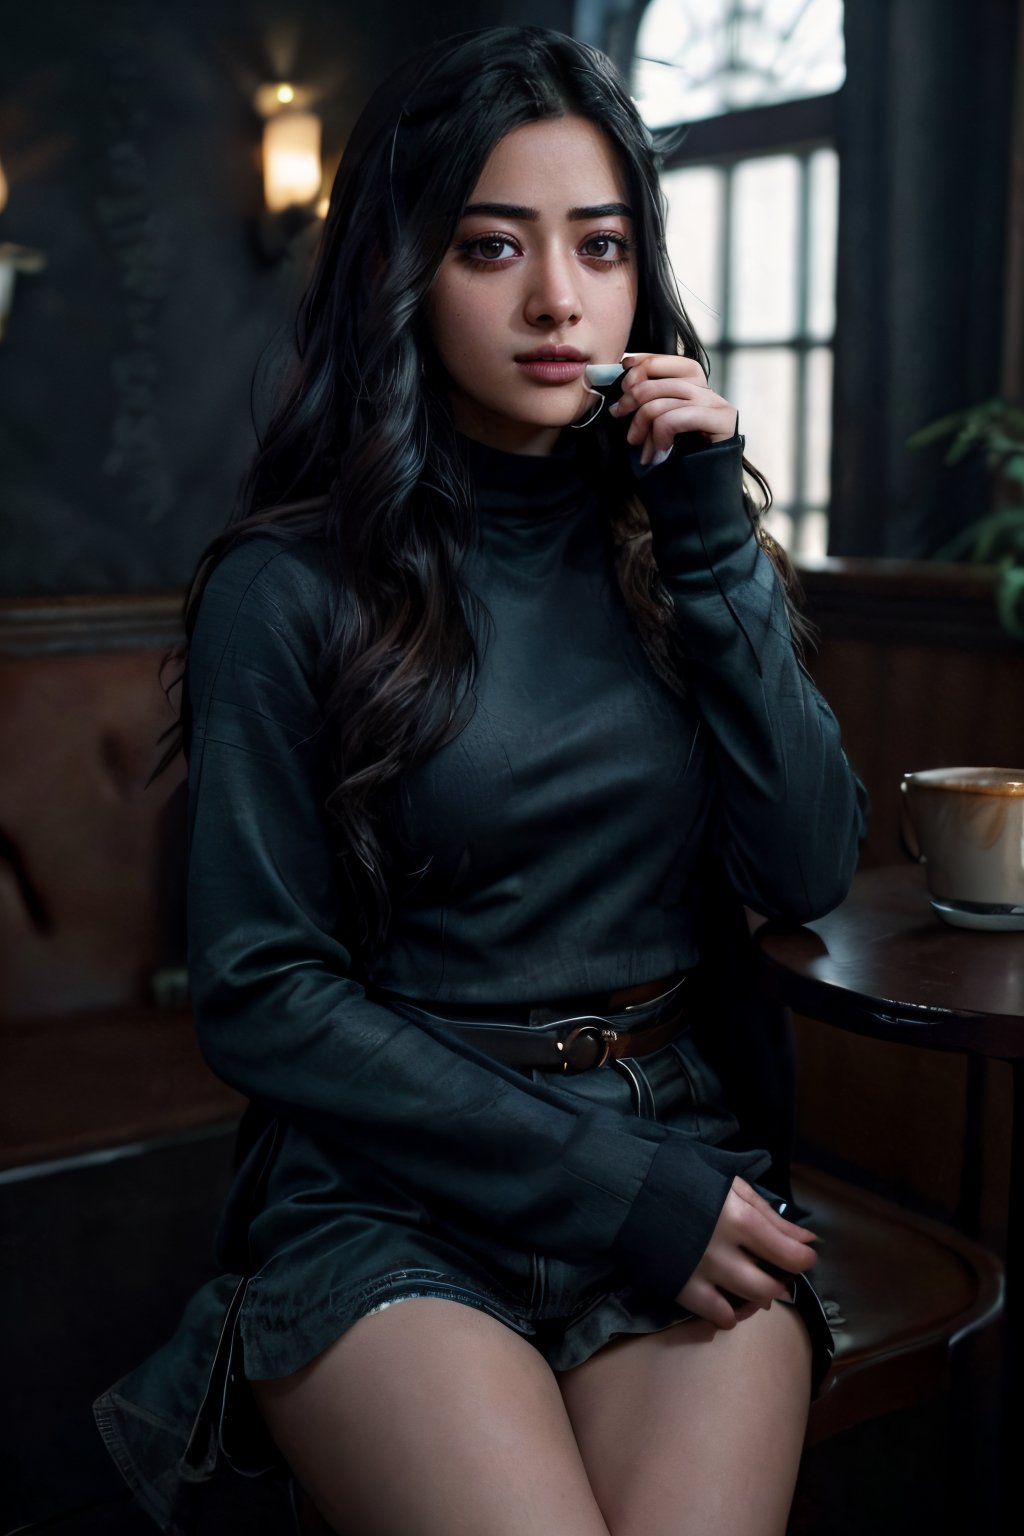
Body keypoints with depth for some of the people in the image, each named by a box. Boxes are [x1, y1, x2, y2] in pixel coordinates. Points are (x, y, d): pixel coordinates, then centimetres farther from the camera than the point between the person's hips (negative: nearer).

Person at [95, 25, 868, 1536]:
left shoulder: (684, 538, 7)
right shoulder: (289, 587, -5)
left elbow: (808, 874, -1)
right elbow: (260, 994, -7)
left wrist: (710, 541, -9)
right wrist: (613, 1188, -12)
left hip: (694, 1149, 3)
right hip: (391, 1193, -2)